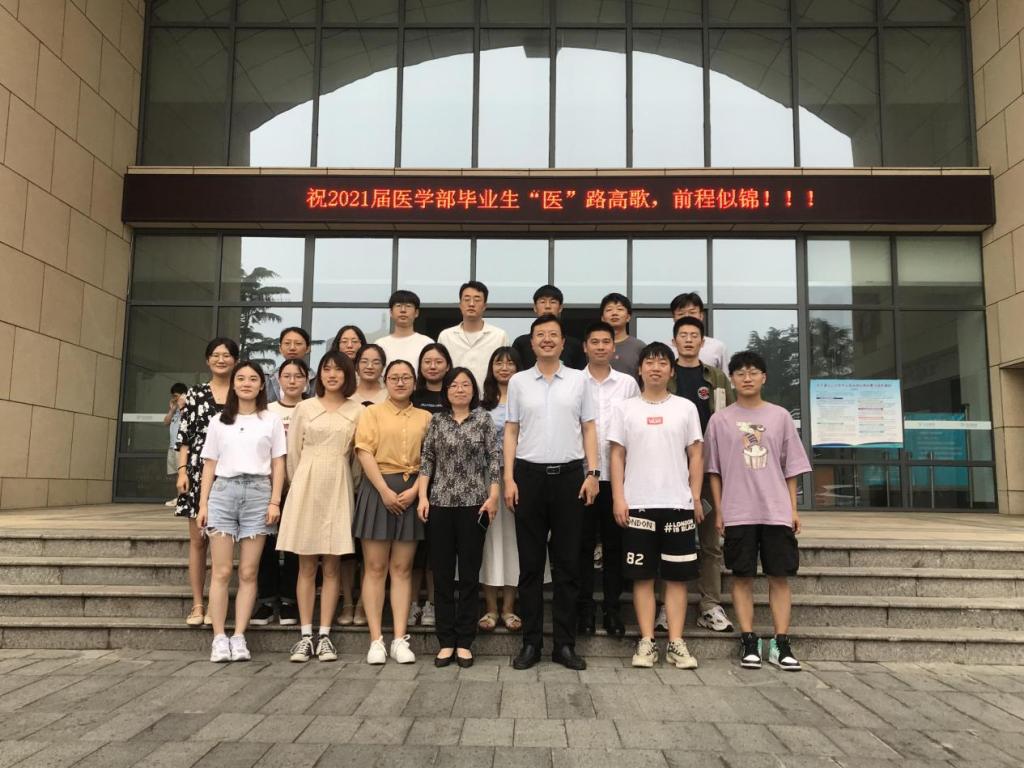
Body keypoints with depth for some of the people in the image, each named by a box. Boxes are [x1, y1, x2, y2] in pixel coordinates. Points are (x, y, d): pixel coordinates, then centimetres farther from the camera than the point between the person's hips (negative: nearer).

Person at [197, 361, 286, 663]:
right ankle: (219, 638, 2)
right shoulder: (219, 422, 13)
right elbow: (209, 465, 12)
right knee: (221, 571, -2)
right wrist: (203, 504, 5)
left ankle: (239, 637, 4)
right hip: (223, 492, 1)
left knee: (248, 572, -1)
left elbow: (278, 464, 6)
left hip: (257, 493, -1)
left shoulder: (271, 420, 9)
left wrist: (275, 501, -3)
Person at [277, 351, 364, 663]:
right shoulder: (304, 408, 6)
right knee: (307, 565, 3)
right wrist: (298, 485, 9)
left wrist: (350, 486, 6)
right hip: (307, 485, 0)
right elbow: (293, 452, 8)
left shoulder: (358, 411, 5)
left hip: (339, 488, 0)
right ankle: (305, 634, 8)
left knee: (332, 566, 2)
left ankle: (324, 635, 8)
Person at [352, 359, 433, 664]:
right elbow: (365, 453, -5)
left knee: (402, 569, 4)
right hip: (378, 489, -2)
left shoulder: (425, 417, 12)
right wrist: (384, 490, -14)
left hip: (411, 493, 2)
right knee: (375, 567, 0)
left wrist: (414, 490, -10)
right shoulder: (373, 412, 6)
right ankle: (376, 640, 4)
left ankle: (400, 639, 7)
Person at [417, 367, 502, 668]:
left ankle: (464, 641, 12)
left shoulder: (483, 420, 4)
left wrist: (493, 497, -8)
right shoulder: (437, 421, 8)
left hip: (473, 504, -2)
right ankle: (446, 641, 14)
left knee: (470, 573, 3)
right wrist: (422, 497, -1)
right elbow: (426, 460, 7)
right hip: (441, 504, 2)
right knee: (442, 573, 4)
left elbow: (494, 459, 0)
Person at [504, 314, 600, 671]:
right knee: (530, 563, 5)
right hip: (529, 474, 0)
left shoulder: (578, 380, 7)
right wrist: (508, 478, -2)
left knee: (567, 563, 5)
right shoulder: (518, 381, 6)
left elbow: (589, 429, 7)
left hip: (569, 474, 0)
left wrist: (592, 473, -2)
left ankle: (565, 643, 14)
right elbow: (511, 432, 6)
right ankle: (531, 642, 14)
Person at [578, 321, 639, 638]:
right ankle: (584, 608, 16)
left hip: (617, 475, 1)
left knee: (614, 545, 8)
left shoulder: (628, 383, 5)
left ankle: (612, 608, 19)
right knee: (583, 544, 6)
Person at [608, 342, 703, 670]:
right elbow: (617, 455, 4)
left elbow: (695, 455, 8)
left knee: (677, 576, 4)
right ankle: (646, 642, 10)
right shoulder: (625, 408, 6)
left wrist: (696, 498, 1)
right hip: (638, 505, 0)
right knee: (643, 575, 3)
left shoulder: (685, 408, 7)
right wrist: (618, 498, -4)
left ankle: (676, 643, 10)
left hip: (678, 505, 1)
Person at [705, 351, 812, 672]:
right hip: (738, 513, -1)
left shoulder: (780, 416, 7)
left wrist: (793, 509, 5)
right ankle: (749, 643, 9)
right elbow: (714, 470, 6)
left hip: (777, 511, 1)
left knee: (780, 575, 2)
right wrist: (718, 511, 2)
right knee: (742, 576, 2)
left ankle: (781, 644, 8)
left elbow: (791, 467, 9)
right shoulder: (720, 420, 4)